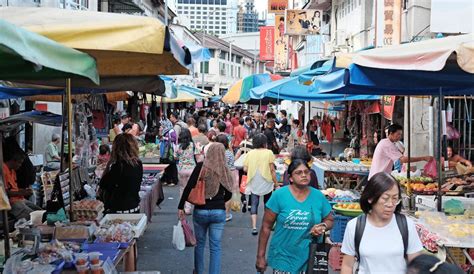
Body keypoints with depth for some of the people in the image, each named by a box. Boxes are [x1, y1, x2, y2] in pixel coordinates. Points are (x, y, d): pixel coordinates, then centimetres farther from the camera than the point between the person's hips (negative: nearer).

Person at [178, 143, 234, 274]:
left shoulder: (201, 167, -8)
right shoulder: (225, 171, -2)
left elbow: (188, 187, -12)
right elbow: (228, 194, 5)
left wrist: (181, 207, -6)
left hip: (200, 210, 0)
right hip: (219, 212, 0)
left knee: (199, 243, 19)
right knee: (215, 247, 7)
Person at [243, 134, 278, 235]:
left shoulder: (250, 153, 2)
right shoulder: (268, 153, -5)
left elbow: (245, 169, -1)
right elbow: (272, 170, -7)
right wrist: (276, 183, 0)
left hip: (253, 183, 1)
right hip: (266, 182, -1)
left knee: (254, 204, 2)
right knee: (268, 203, 17)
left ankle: (254, 227, -9)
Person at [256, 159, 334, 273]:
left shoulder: (318, 196, -2)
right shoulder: (279, 195, -11)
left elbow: (330, 220, 11)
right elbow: (266, 227, -7)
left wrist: (323, 226, -12)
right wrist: (260, 256, -6)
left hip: (309, 257, 3)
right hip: (283, 257, -3)